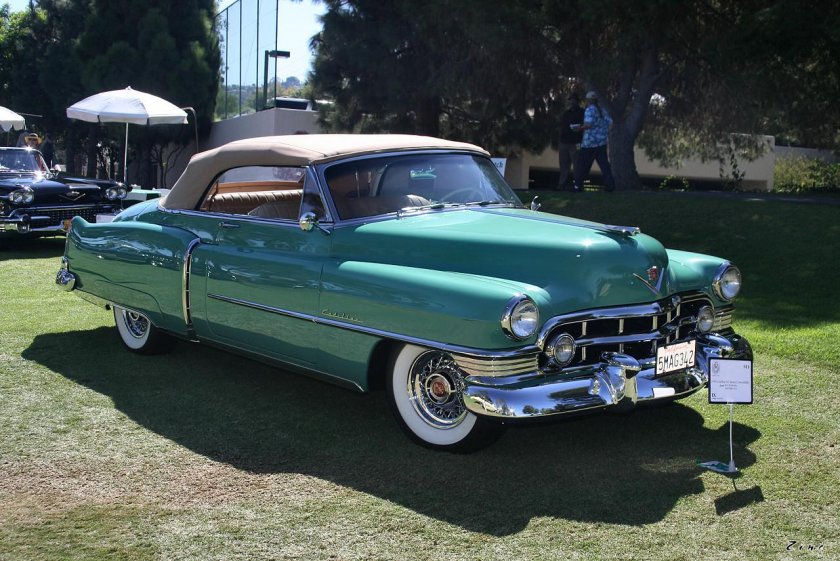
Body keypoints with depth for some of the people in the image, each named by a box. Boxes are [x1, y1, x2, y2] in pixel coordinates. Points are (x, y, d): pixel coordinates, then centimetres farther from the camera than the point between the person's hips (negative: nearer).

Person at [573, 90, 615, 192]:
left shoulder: (590, 110, -10)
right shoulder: (603, 110, 12)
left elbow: (588, 124, -23)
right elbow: (610, 123, 10)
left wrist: (580, 128, -8)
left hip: (589, 143, -6)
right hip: (602, 142, 7)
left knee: (582, 165, 2)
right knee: (604, 164, 6)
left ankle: (578, 185, 6)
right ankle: (610, 184, -1)